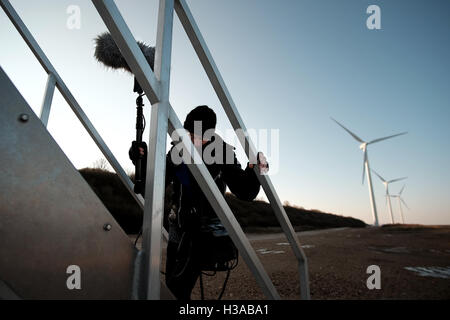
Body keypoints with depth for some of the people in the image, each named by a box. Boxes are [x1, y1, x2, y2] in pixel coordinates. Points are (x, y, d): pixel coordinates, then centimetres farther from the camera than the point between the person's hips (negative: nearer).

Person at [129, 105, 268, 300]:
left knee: (178, 288, -12)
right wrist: (144, 162, -15)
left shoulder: (222, 153, -13)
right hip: (178, 227, 5)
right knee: (171, 284, 17)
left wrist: (253, 172, -31)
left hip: (204, 228, -5)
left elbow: (245, 193, -12)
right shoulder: (178, 150, -2)